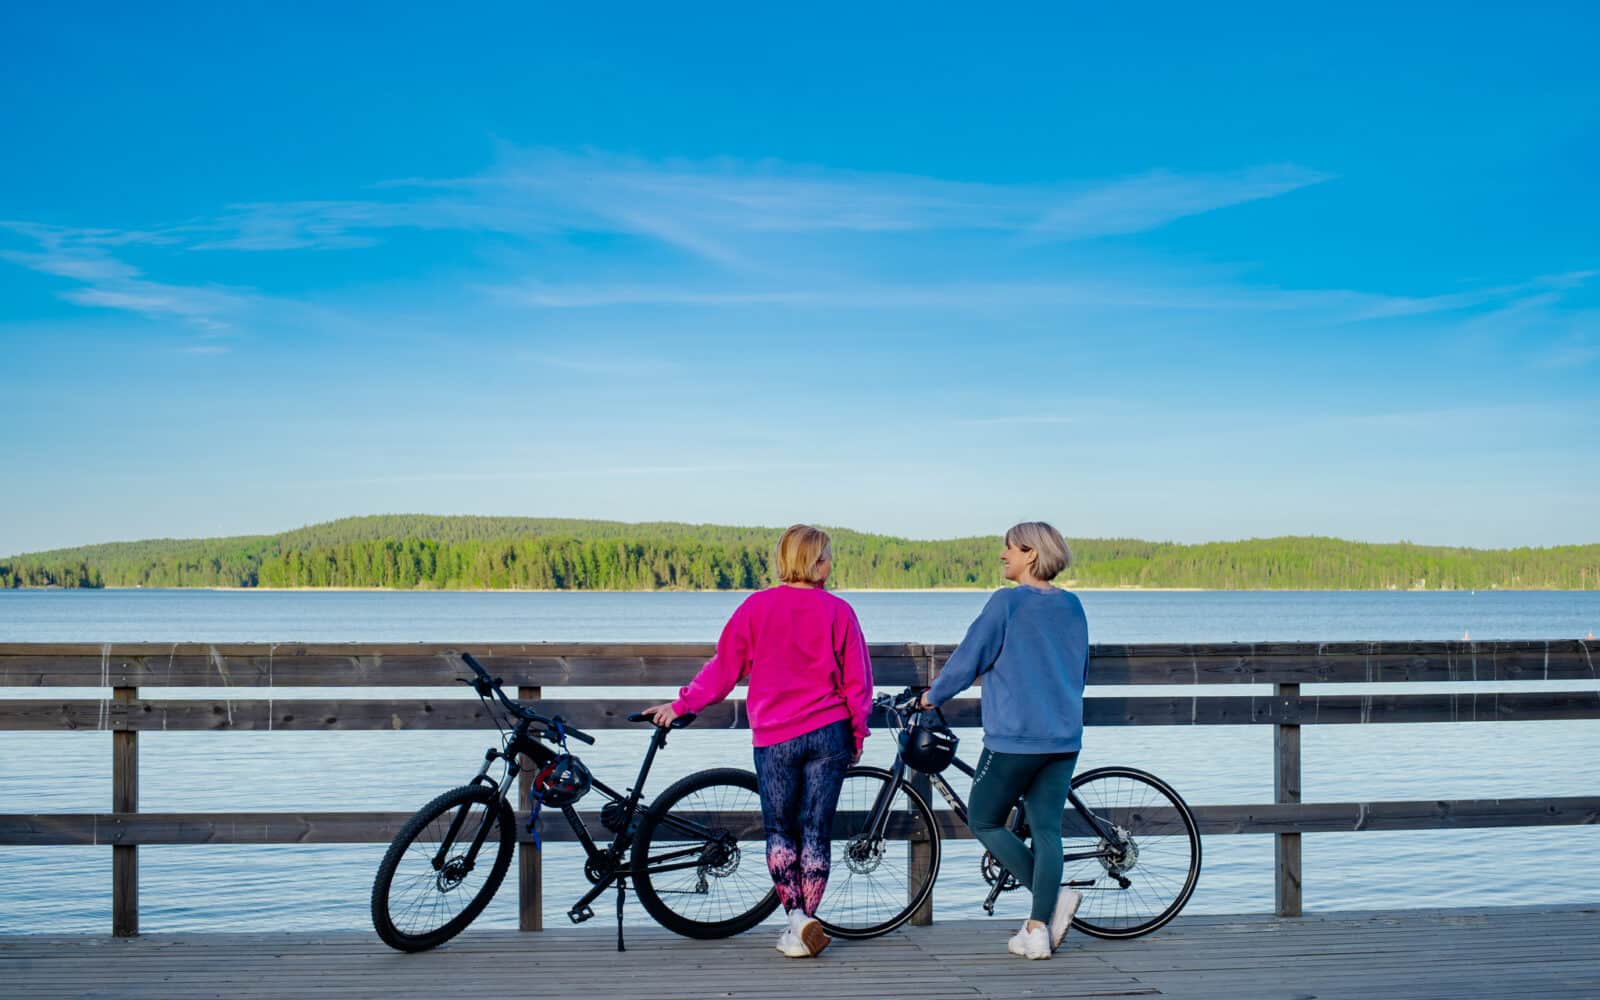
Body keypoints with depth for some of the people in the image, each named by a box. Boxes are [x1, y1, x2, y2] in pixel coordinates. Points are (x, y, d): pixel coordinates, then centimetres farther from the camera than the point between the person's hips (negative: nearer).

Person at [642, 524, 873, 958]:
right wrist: (857, 736, 12)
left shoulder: (756, 606, -2)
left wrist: (679, 705, 12)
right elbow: (857, 682, 0)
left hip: (775, 738, 0)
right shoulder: (838, 611, -2)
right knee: (816, 832, 8)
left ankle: (795, 915, -3)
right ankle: (806, 924, 7)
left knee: (780, 831, 11)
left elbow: (723, 669, 1)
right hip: (829, 734, 0)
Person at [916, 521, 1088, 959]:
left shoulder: (1007, 602, -10)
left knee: (984, 822, 9)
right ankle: (1038, 930, 5)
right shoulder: (1073, 607, 9)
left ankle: (1055, 895, -3)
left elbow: (969, 656, -8)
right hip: (1064, 738, 6)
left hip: (1014, 737, -6)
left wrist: (933, 696, 7)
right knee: (1047, 830, 8)